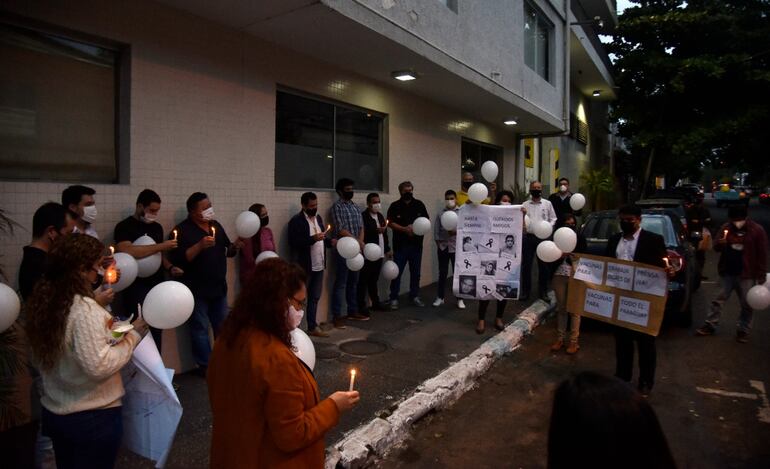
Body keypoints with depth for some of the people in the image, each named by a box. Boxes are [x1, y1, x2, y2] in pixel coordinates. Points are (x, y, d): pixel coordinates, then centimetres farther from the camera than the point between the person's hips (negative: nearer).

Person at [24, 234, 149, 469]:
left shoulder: (42, 301, -2)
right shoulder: (85, 310, -26)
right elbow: (99, 366, -27)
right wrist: (133, 335, -19)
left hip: (54, 411, 7)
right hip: (93, 417, -7)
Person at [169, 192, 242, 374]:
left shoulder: (216, 225, 9)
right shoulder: (182, 230, -11)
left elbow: (227, 251, 17)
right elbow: (177, 260, -21)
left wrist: (234, 246, -5)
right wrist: (199, 246, -29)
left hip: (219, 287, 7)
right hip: (197, 290, -6)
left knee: (223, 327, 15)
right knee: (200, 328, 2)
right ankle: (205, 366, 15)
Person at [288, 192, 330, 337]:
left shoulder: (318, 218, 12)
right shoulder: (296, 221, -12)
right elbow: (293, 243, -21)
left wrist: (330, 241, -1)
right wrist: (313, 238, -27)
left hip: (319, 265, 7)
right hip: (304, 267, -7)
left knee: (315, 298, 14)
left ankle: (312, 327, 24)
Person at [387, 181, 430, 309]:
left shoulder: (419, 204, 7)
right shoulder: (395, 206, -1)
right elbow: (391, 223, -7)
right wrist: (405, 229, -19)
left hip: (416, 244, 3)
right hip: (400, 244, -3)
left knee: (415, 272, 11)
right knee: (397, 272, 0)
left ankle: (414, 296, 24)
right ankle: (394, 298, 8)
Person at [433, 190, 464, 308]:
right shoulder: (440, 213, 5)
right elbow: (436, 230, 3)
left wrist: (457, 232, -23)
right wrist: (438, 243, -5)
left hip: (456, 247, -1)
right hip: (443, 247, 1)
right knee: (442, 273, 9)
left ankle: (460, 299, 14)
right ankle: (440, 297, 20)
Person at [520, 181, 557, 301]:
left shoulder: (547, 204, 7)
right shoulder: (525, 204, 7)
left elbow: (553, 219, 9)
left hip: (543, 237, 0)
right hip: (528, 237, 0)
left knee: (543, 265, 6)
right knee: (526, 265, 3)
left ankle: (543, 291, 18)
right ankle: (525, 291, 14)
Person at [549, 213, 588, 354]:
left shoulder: (580, 238, 2)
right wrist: (561, 255, -16)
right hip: (559, 276, 2)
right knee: (561, 308, 9)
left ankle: (573, 341, 6)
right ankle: (560, 339, 17)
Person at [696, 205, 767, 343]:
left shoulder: (757, 230, -7)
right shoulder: (726, 228, 1)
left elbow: (762, 255, -5)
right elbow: (716, 247, 7)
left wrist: (761, 275, -6)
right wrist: (720, 244, -18)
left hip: (747, 275, -2)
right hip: (727, 273, 2)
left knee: (747, 305, 7)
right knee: (718, 300, 8)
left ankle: (743, 330, 19)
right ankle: (710, 325, 16)